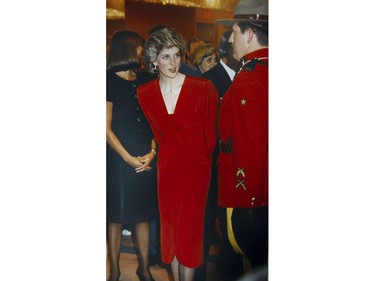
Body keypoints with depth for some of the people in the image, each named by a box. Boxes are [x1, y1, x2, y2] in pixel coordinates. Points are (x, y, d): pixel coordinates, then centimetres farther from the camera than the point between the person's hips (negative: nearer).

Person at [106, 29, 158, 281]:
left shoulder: (146, 80, 8)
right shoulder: (110, 81, -5)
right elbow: (107, 128, -7)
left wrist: (152, 152, -7)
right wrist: (129, 158, -10)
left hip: (146, 160, 4)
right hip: (117, 160, -4)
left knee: (143, 215, 11)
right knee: (115, 216, 6)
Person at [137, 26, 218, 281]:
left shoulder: (203, 88, -13)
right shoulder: (144, 94, -2)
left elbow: (210, 135, -3)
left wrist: (202, 158, 5)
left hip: (194, 168, -3)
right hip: (166, 168, 3)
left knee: (189, 227, 4)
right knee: (169, 225, 12)